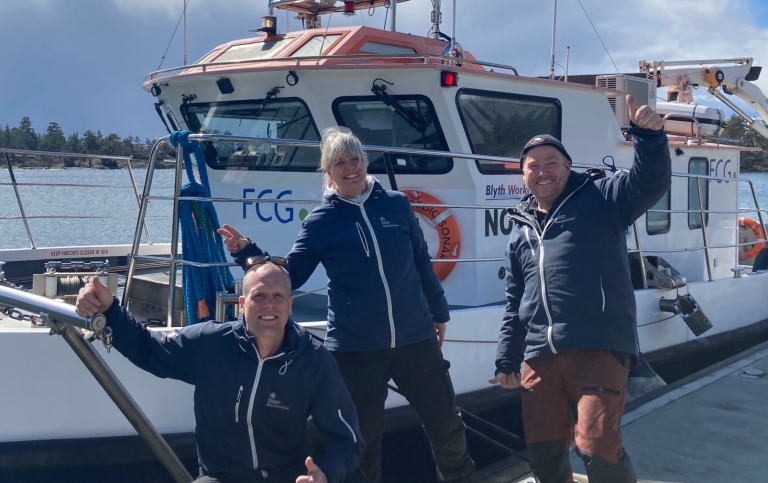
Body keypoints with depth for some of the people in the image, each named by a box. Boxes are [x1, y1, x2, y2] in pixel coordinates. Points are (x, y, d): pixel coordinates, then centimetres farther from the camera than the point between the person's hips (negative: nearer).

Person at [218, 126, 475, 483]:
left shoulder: (396, 204, 1)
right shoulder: (320, 220, -3)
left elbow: (422, 263, 9)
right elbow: (290, 276, -3)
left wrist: (439, 312, 16)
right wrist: (246, 252, -17)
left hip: (415, 339, 2)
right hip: (355, 349, -2)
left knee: (446, 425, 14)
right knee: (363, 439, 12)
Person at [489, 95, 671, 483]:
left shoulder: (600, 198, 5)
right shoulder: (520, 231, 19)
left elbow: (650, 182, -13)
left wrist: (648, 134, -31)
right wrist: (506, 361, 18)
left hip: (600, 347, -5)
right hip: (540, 356, 6)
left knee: (597, 445, -14)